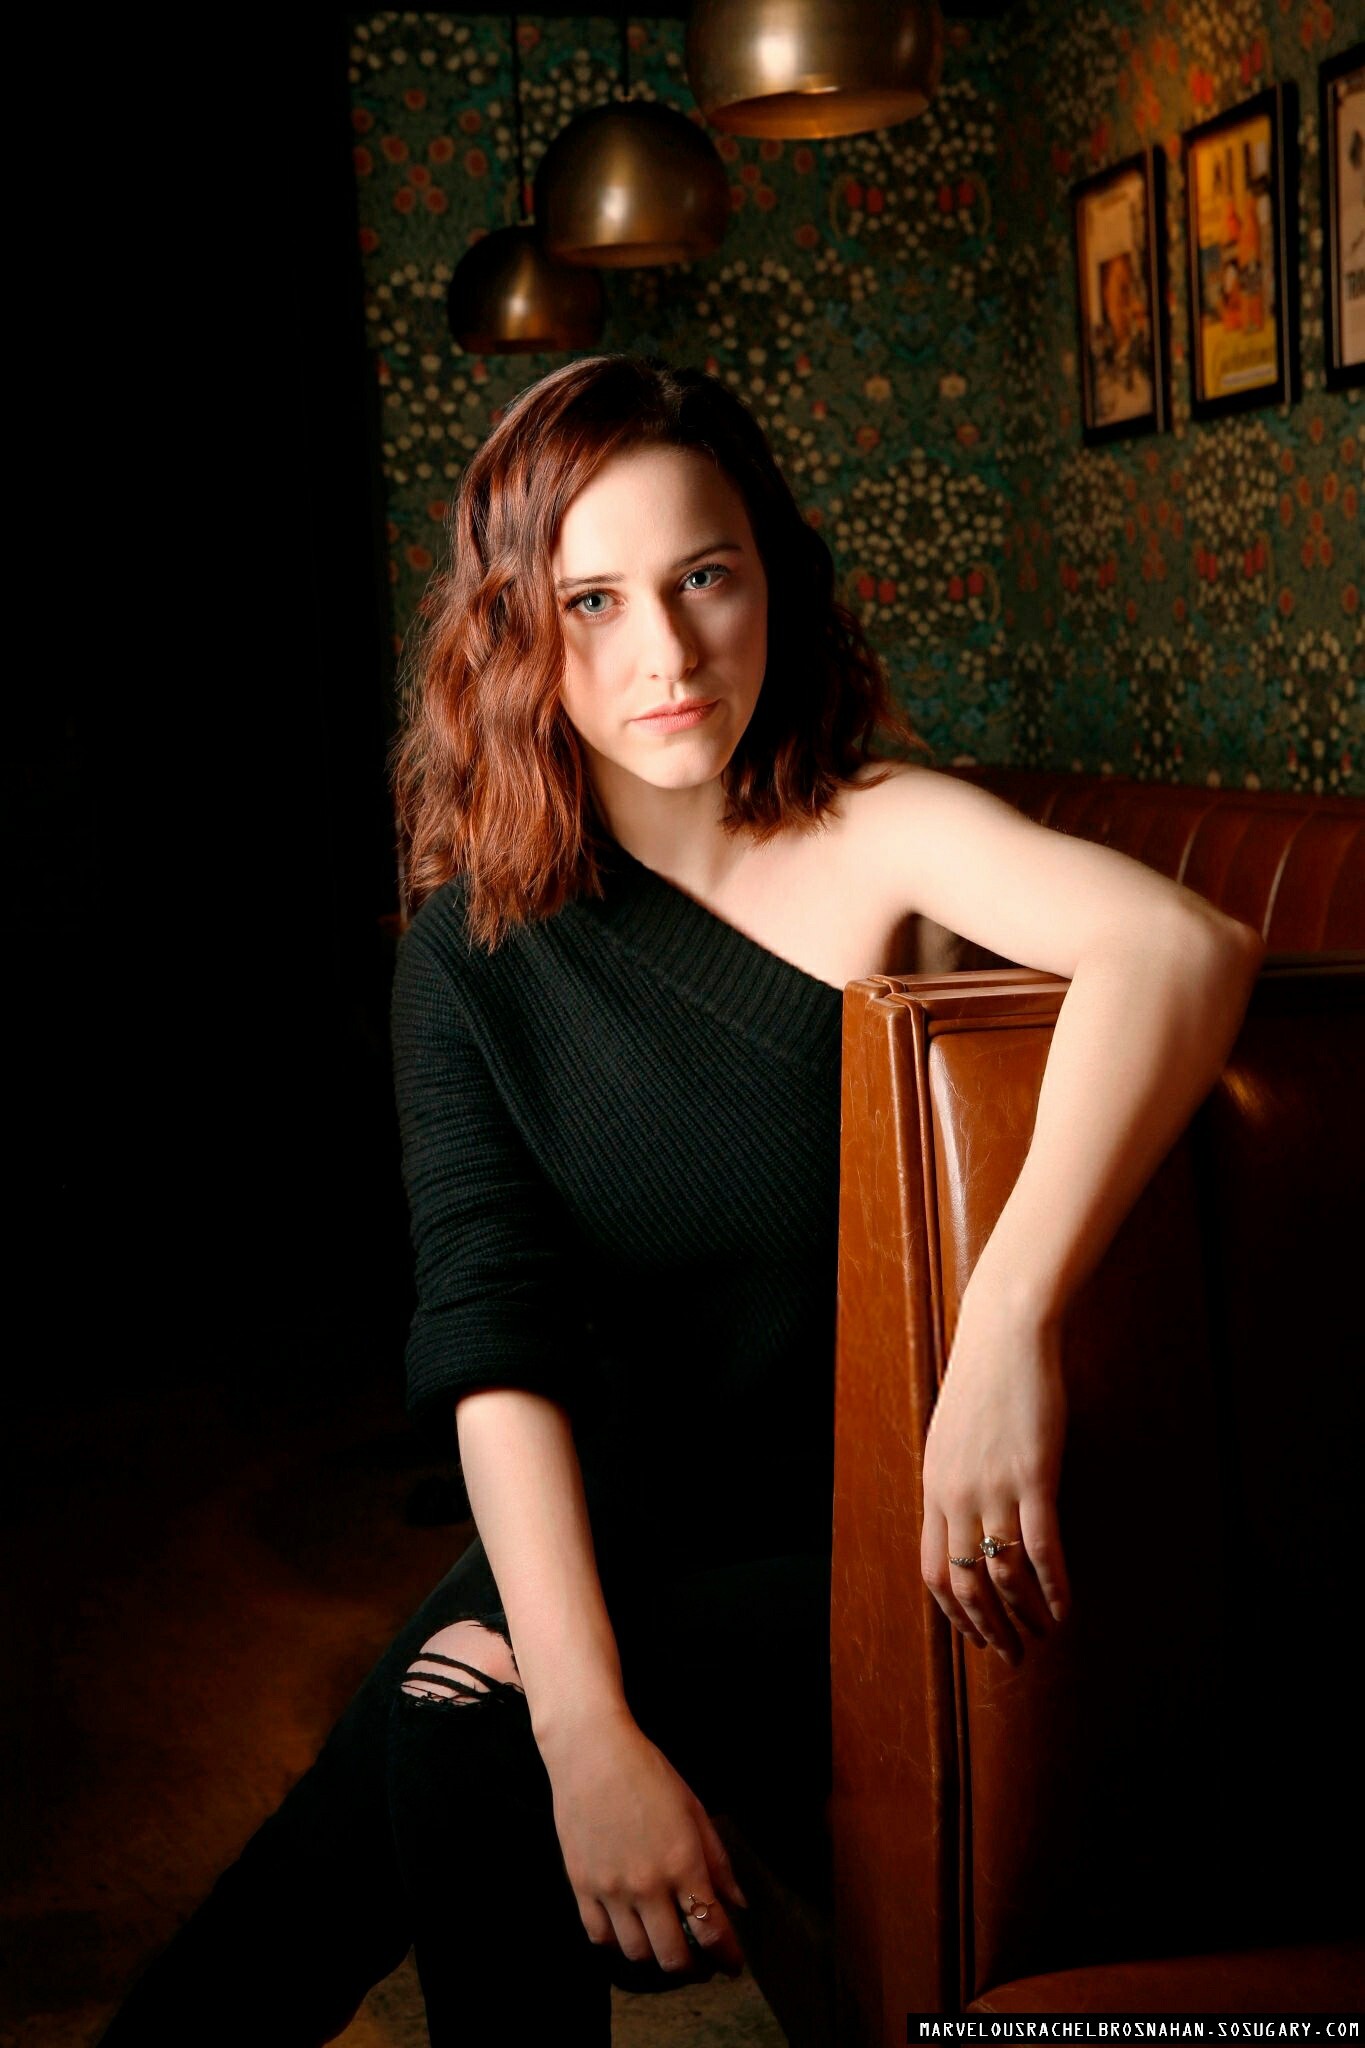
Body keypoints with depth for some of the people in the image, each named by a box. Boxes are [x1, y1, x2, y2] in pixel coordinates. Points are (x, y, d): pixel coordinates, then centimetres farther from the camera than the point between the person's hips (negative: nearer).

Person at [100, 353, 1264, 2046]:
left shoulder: (870, 833, -11)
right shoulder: (477, 943, -4)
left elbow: (1185, 944, -30)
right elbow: (493, 1339, -14)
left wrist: (1009, 1316, -43)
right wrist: (592, 1730, -27)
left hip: (867, 1544, -2)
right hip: (610, 1532, 2)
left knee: (453, 1749, -24)